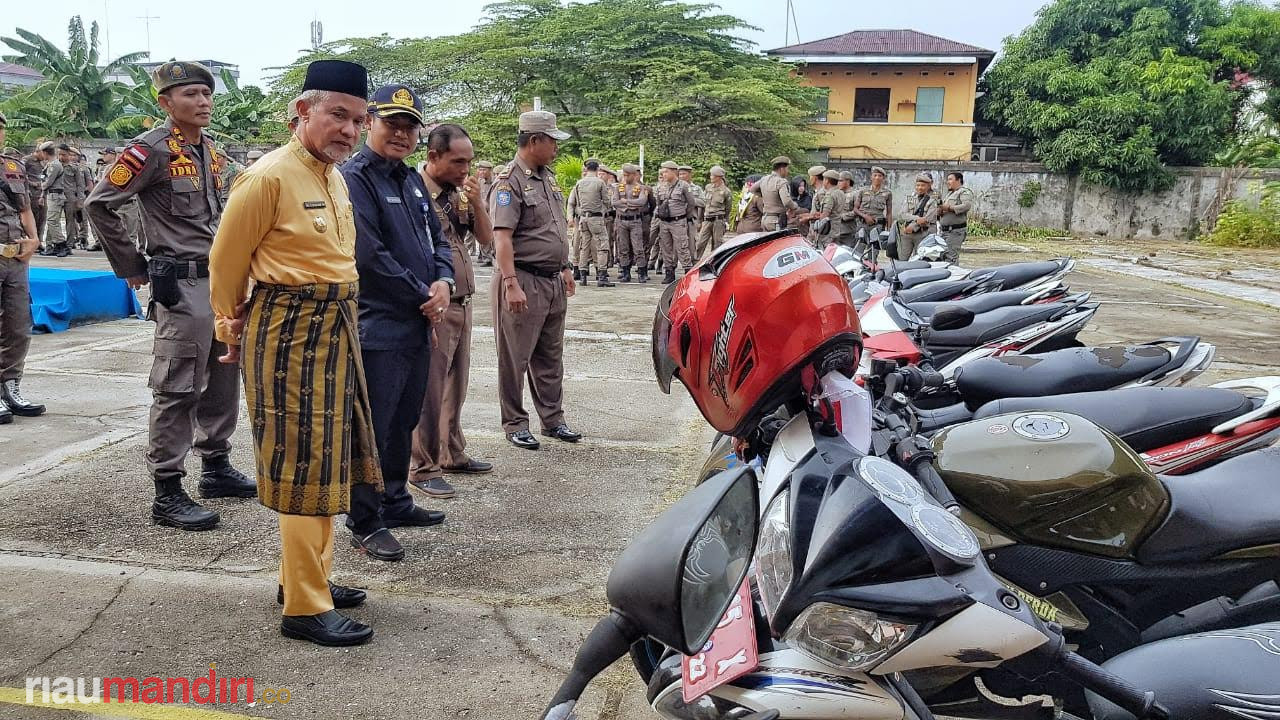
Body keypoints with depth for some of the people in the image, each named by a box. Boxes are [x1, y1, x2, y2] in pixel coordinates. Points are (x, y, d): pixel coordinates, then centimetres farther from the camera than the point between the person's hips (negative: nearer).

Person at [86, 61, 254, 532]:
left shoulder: (210, 150, 13)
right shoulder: (152, 150, -11)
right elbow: (100, 204, -13)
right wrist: (132, 267, -9)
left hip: (222, 279, 8)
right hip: (182, 286, -8)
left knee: (223, 380, 15)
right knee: (178, 390, -5)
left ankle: (216, 468, 29)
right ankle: (167, 495, 2)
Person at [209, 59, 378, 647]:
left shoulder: (335, 177, 13)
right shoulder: (270, 176, -14)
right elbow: (225, 262, -6)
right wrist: (234, 330, 6)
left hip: (335, 329, 9)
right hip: (291, 333, -9)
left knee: (326, 461, 16)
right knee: (305, 469, -4)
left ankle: (307, 577, 31)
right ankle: (304, 608, 7)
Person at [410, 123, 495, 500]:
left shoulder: (460, 193, 9)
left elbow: (486, 239, 11)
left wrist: (477, 203, -6)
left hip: (462, 304, 8)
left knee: (455, 386, 17)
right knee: (429, 390, -1)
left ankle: (452, 454, 30)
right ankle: (423, 468, 9)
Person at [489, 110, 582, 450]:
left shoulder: (548, 176, 14)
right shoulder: (509, 182, -13)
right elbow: (502, 237, -21)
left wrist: (565, 268, 21)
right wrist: (511, 285, -27)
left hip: (553, 281, 9)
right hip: (524, 280, -8)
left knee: (550, 357, 15)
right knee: (515, 358, 3)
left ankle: (553, 419, 25)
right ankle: (515, 425, 13)